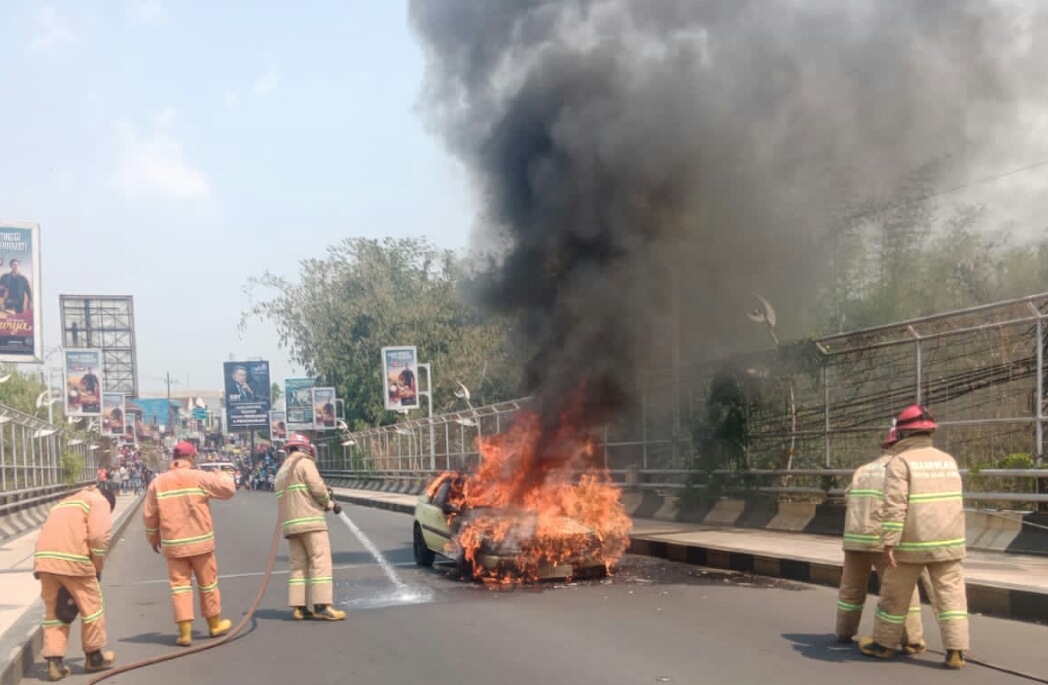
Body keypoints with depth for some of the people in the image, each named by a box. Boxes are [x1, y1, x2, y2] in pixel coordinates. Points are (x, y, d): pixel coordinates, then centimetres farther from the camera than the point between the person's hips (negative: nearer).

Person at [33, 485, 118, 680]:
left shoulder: (67, 502, 33)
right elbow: (98, 536, -4)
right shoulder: (100, 501, 11)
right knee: (91, 604, 10)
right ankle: (94, 656, 21)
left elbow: (50, 532, 23)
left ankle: (54, 661, 9)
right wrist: (98, 568, 7)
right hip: (72, 557, -6)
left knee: (53, 608, 14)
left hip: (43, 556, 6)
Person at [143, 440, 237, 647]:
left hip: (173, 544, 1)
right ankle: (215, 624, 27)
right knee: (208, 583, 13)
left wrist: (153, 537, 19)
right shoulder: (199, 477, -8)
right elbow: (228, 489, -5)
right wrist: (222, 476, 17)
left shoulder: (157, 482, 0)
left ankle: (185, 632, 0)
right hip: (200, 541, -1)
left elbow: (149, 515, 4)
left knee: (180, 585, 5)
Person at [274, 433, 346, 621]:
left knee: (298, 564, 8)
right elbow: (317, 487, -14)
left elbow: (286, 499, 17)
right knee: (320, 562, -9)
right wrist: (329, 503, 4)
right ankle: (322, 606, -15)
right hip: (310, 521, -8)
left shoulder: (281, 471, 23)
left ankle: (298, 607, 4)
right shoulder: (304, 463, -1)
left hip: (289, 524, 8)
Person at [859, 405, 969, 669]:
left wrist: (889, 543, -18)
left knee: (895, 595, 9)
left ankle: (883, 643, 21)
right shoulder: (948, 460, 8)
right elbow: (955, 501, 17)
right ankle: (955, 651, -1)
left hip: (911, 544, -4)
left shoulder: (900, 462, -10)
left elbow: (894, 505, -18)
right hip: (947, 542, 4)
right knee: (951, 595, 4)